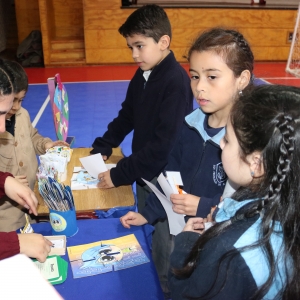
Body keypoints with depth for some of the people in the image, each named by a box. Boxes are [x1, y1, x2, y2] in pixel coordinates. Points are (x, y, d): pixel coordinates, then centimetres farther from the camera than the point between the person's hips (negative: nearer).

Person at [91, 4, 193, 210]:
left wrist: (119, 174, -23)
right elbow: (127, 115, 12)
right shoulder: (142, 75, 2)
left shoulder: (177, 82, -24)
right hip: (143, 174, 7)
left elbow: (164, 145, -27)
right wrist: (102, 148, 1)